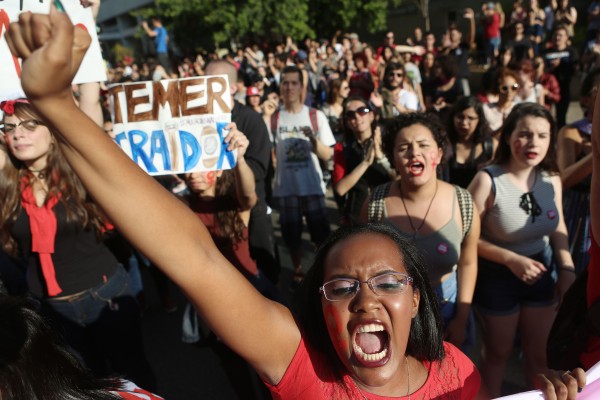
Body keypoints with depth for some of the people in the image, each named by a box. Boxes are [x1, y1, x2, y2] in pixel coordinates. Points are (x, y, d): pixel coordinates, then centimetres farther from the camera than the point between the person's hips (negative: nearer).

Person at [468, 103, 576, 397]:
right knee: (498, 351, 18)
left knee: (538, 351, 23)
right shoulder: (488, 180, -24)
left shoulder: (552, 178, -9)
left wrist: (567, 268, -6)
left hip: (541, 272, 4)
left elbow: (558, 227, 5)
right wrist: (511, 259, -24)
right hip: (497, 276, -4)